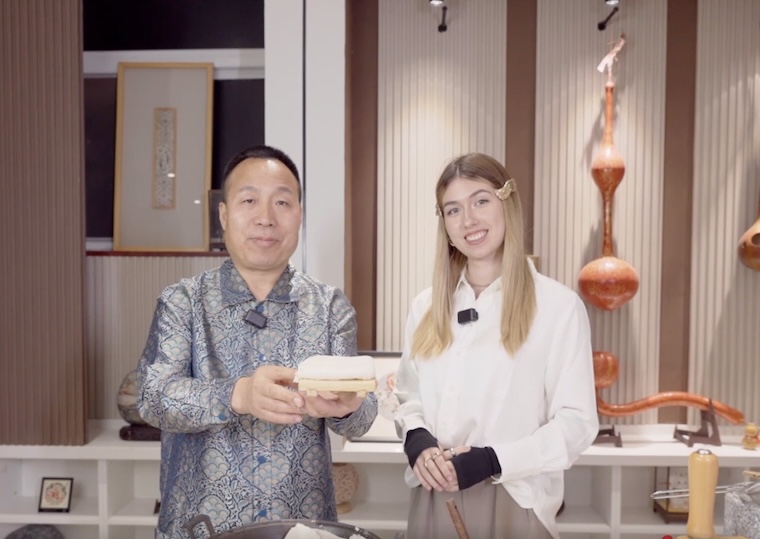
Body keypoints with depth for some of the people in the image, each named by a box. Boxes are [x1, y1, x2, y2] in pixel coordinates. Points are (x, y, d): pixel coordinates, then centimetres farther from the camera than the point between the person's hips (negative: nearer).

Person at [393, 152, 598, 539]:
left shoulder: (558, 305, -9)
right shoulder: (426, 306, 5)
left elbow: (577, 422, -9)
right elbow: (409, 397, 11)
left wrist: (492, 460, -19)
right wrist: (417, 440, -9)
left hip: (512, 504, -4)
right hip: (434, 503, 4)